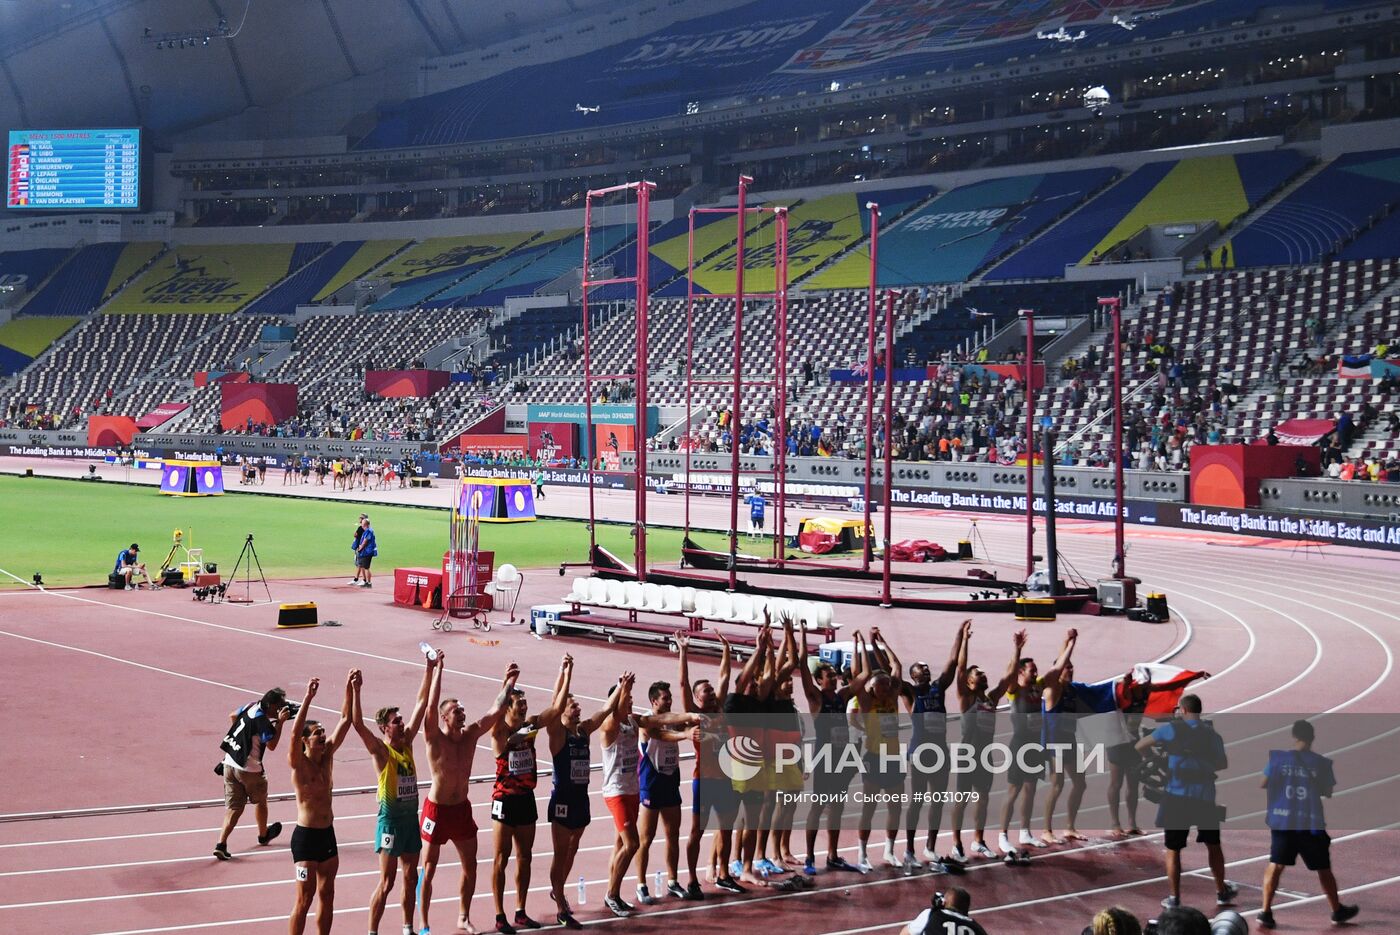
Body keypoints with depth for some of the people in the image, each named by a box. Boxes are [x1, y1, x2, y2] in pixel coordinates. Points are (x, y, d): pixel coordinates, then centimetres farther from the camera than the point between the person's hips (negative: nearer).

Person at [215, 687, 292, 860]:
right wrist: (280, 722, -17)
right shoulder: (263, 720, -21)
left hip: (230, 764, 7)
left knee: (233, 807, 7)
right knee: (260, 802, 20)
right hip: (249, 769, -7)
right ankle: (263, 835, 41)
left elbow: (233, 716, 22)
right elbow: (271, 745, -17)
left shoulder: (251, 707, 4)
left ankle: (221, 843, -8)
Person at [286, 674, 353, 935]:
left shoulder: (327, 756, 4)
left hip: (328, 834, 6)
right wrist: (308, 697, -40)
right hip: (305, 835, -6)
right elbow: (295, 732, -31)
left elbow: (345, 720, 1)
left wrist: (351, 688, -10)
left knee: (327, 895, 12)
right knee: (304, 898, -2)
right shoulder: (298, 763, -12)